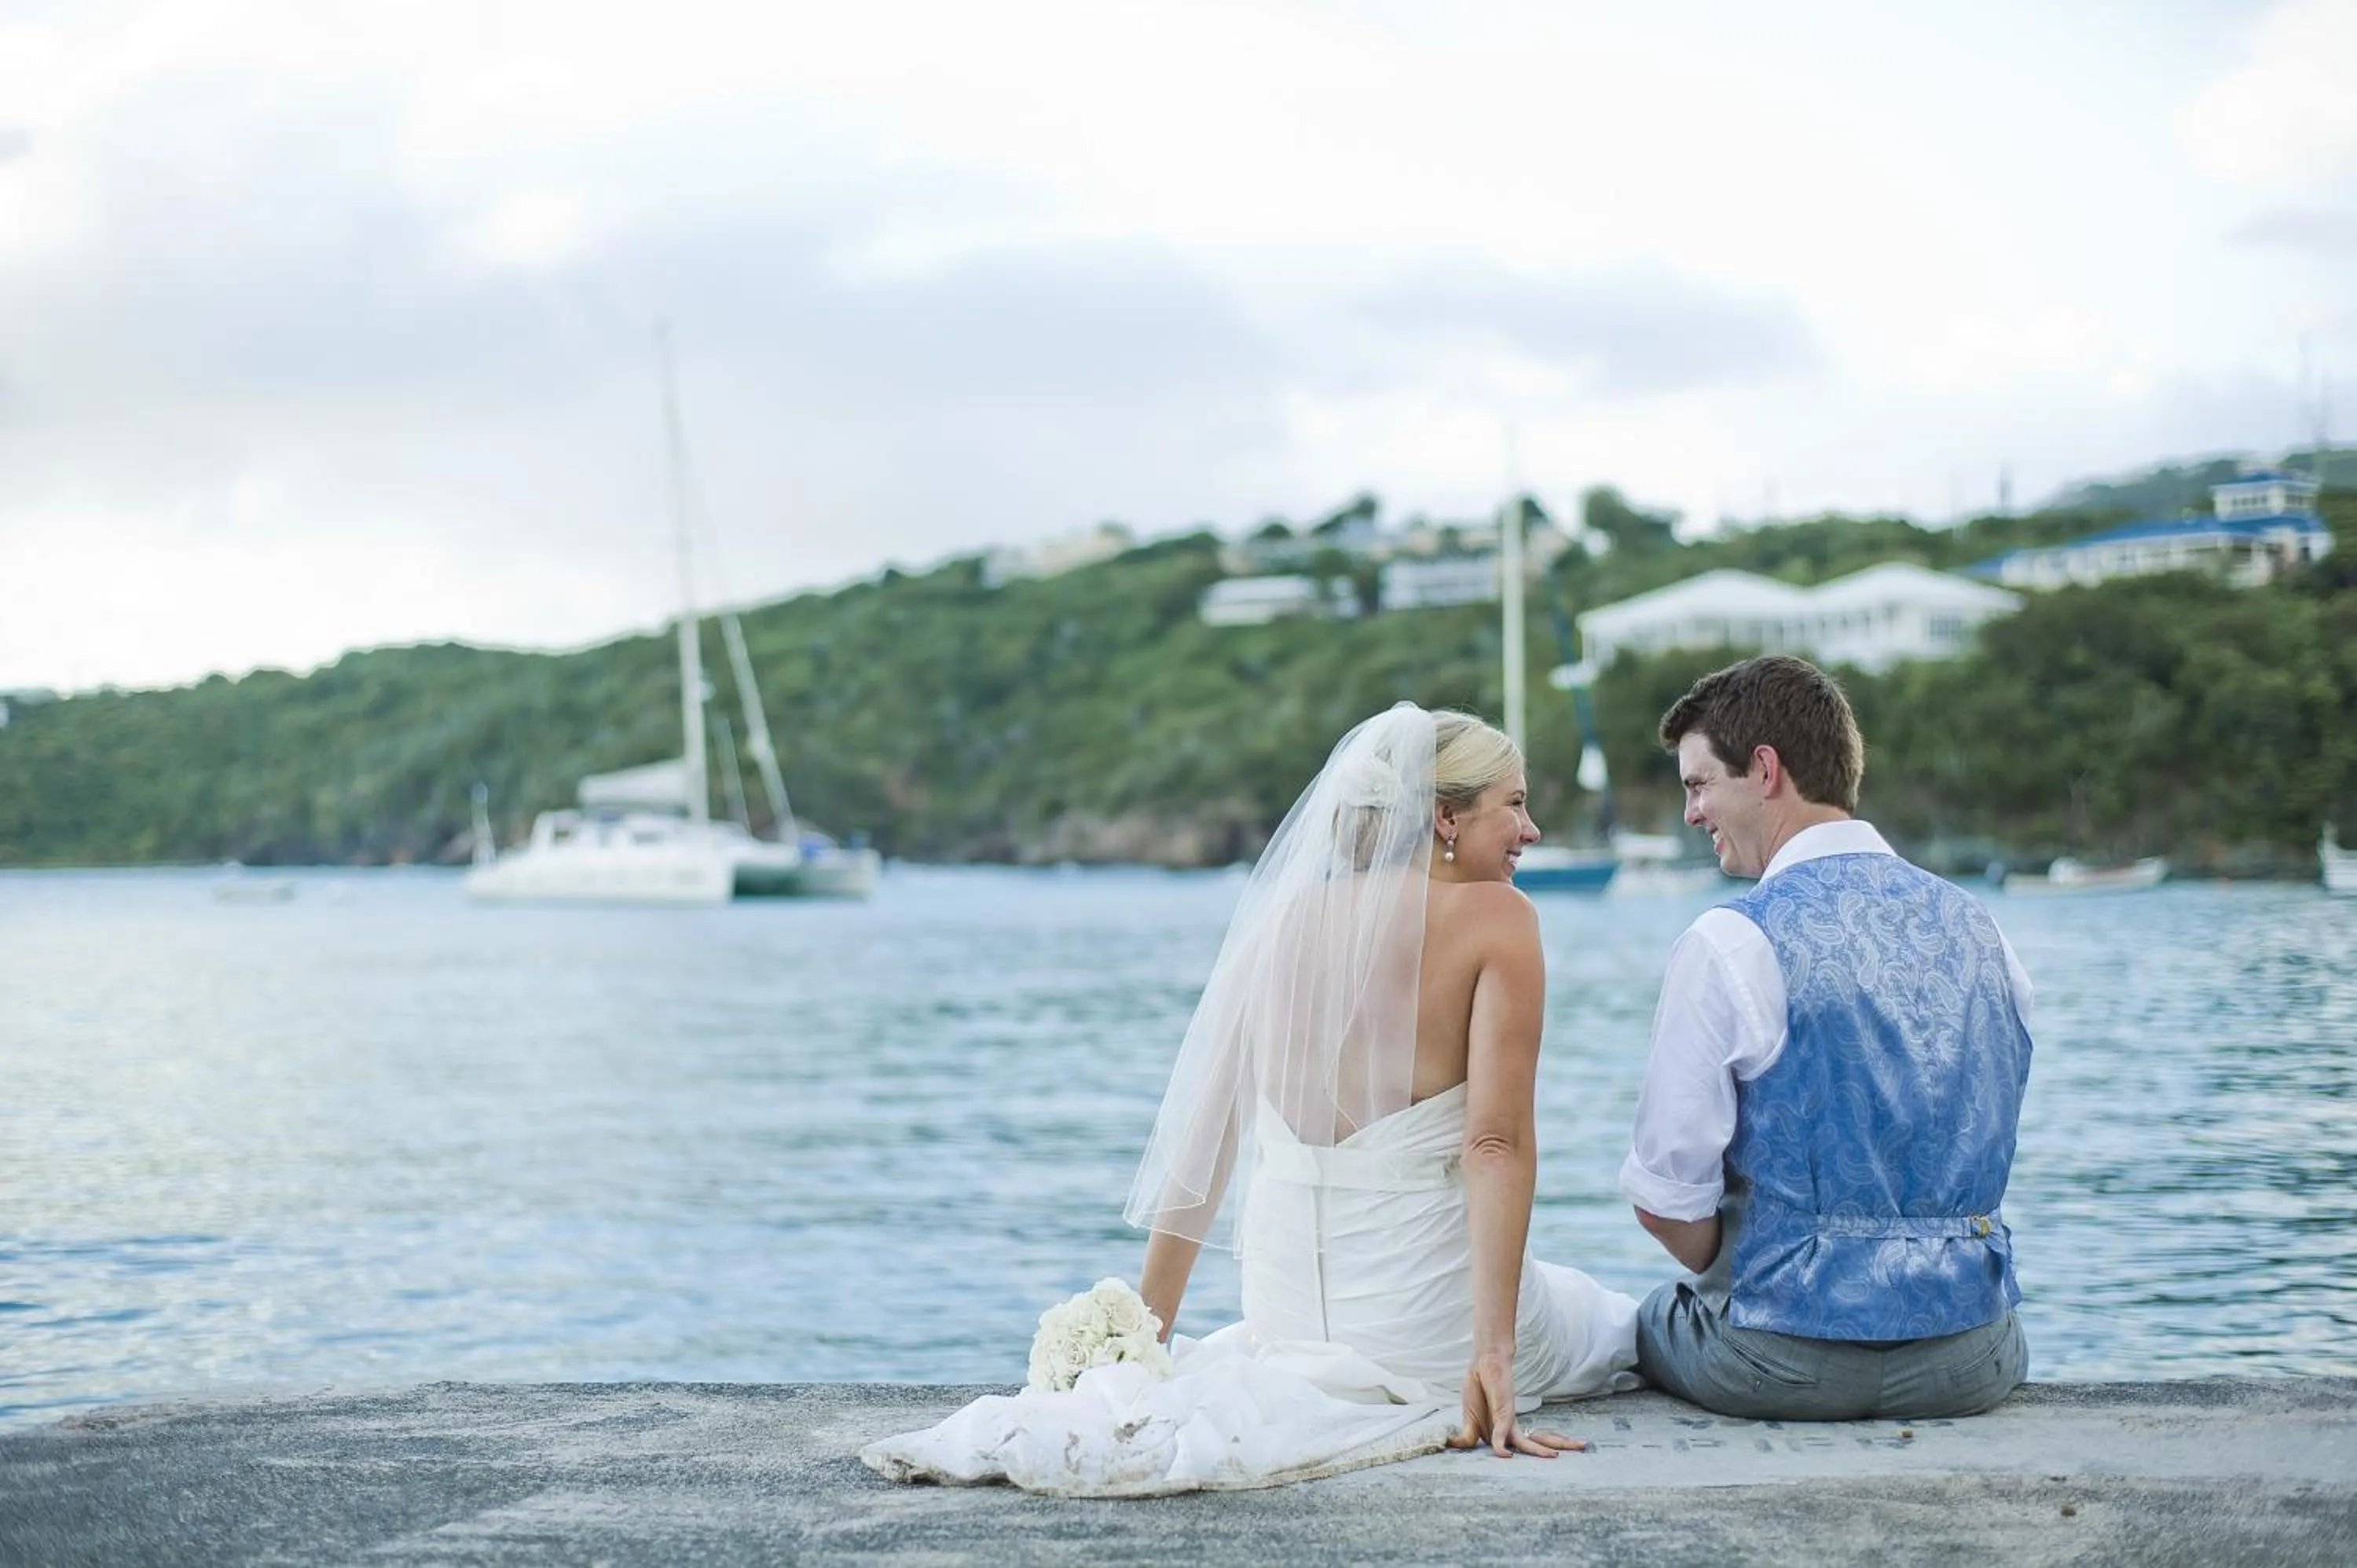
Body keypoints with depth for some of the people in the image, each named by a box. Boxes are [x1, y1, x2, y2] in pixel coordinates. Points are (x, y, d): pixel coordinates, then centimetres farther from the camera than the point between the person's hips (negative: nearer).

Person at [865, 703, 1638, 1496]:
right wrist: (1493, 1349, -20)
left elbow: (1201, 1141, 5)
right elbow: (1497, 1141, -19)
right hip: (1422, 1312, -4)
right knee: (1622, 1326, 28)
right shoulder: (1496, 917, -9)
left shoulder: (1284, 917, 5)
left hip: (1287, 1306, 5)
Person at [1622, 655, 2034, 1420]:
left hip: (1792, 1361, -5)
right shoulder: (1980, 928, 6)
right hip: (1971, 1361, 5)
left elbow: (1666, 1201, -11)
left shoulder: (1729, 945, -14)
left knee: (1655, 1320, 26)